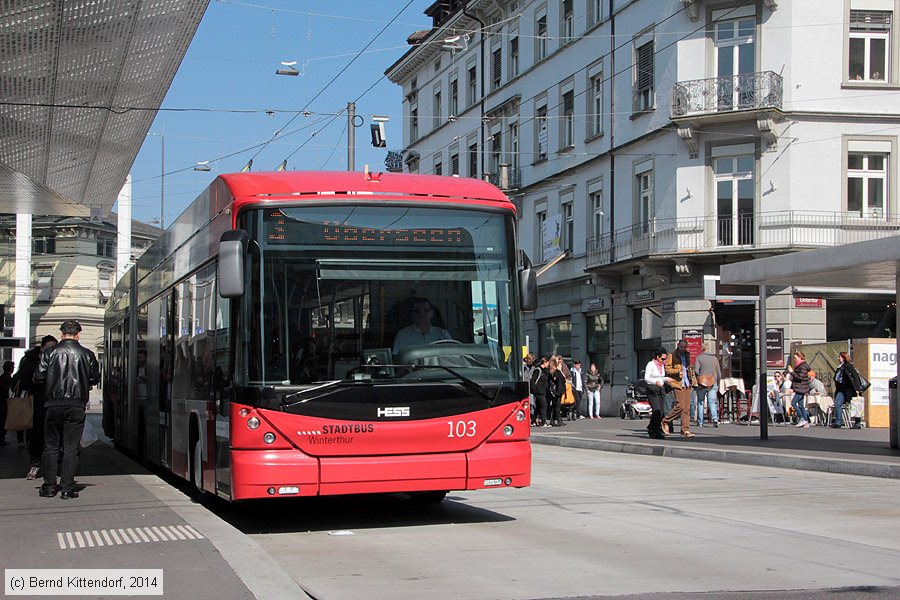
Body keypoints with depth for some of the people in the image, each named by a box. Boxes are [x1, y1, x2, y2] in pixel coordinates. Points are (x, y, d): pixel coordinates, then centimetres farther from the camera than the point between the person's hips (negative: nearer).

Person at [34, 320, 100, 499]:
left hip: (53, 404, 0)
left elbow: (38, 377, -2)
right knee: (71, 447, 2)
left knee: (51, 446, 9)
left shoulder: (50, 352, -1)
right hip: (76, 405, 0)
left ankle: (49, 486, 9)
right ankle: (67, 487, -2)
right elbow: (95, 379, 4)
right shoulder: (87, 354, 0)